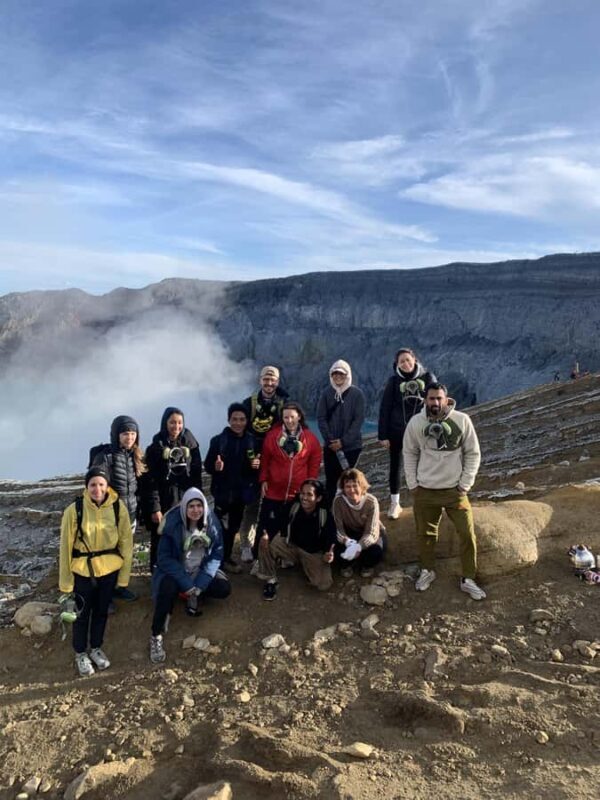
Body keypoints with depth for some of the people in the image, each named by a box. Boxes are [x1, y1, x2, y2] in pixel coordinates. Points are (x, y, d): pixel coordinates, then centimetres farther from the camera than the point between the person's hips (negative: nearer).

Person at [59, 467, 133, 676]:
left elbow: (126, 542, -4)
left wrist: (124, 574, -1)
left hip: (109, 569, 2)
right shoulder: (74, 510, -18)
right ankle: (81, 653, 36)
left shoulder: (119, 507, -13)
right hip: (82, 570, -2)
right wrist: (65, 580, -6)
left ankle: (96, 648, 41)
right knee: (82, 613, 13)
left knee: (101, 611, 18)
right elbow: (66, 546, -10)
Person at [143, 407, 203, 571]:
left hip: (186, 500, 2)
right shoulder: (155, 447, -4)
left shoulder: (190, 444, 4)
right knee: (160, 542, 4)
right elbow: (151, 481, -6)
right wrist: (154, 508, -10)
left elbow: (197, 476, 4)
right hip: (164, 501, -2)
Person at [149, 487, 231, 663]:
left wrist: (200, 584, -18)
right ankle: (156, 637, -17)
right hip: (175, 570, -3)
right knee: (168, 588, -34)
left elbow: (217, 555, -7)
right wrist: (187, 585, -25)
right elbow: (164, 558, -19)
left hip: (201, 570, 4)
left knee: (224, 589, -16)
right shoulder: (173, 524, -21)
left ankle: (195, 596, 13)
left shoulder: (212, 522, -12)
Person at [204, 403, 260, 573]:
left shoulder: (252, 441, 0)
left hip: (242, 492, 4)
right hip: (223, 492, -4)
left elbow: (257, 466, 8)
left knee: (233, 527, 15)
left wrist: (256, 465, -14)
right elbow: (207, 466, -8)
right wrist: (215, 467, -28)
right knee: (222, 527, -4)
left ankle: (226, 558, 31)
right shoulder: (218, 440, -10)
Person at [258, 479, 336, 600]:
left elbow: (330, 539, -15)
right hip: (291, 545, 2)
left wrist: (329, 553, -37)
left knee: (324, 584, -23)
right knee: (266, 545, -24)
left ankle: (305, 565, 11)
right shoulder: (293, 507, -17)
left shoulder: (326, 516, -22)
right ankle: (271, 580, -2)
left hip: (314, 553, -1)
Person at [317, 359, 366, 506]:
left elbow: (359, 420, -8)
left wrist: (343, 441, -14)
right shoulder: (326, 393, 2)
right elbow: (321, 418, 0)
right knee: (330, 480, 6)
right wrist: (330, 440, -11)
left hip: (352, 446, -2)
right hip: (330, 446, 2)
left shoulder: (357, 393, -3)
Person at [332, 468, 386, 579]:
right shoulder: (338, 500, -24)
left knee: (375, 552, -33)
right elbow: (338, 528, -25)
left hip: (371, 533, -1)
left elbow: (371, 533, -31)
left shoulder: (371, 501, -28)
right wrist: (349, 543, -47)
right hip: (350, 533, 1)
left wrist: (358, 546, -51)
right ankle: (348, 564, 10)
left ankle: (366, 565, 7)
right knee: (338, 550, -29)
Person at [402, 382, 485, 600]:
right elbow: (410, 454, 4)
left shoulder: (462, 420, -10)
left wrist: (464, 485, -6)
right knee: (425, 534, 13)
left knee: (467, 534, 1)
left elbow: (473, 454, -3)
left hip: (455, 490, -1)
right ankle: (427, 571, 35)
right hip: (424, 491, 1)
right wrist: (413, 485, 0)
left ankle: (468, 579, 19)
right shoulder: (415, 423, -6)